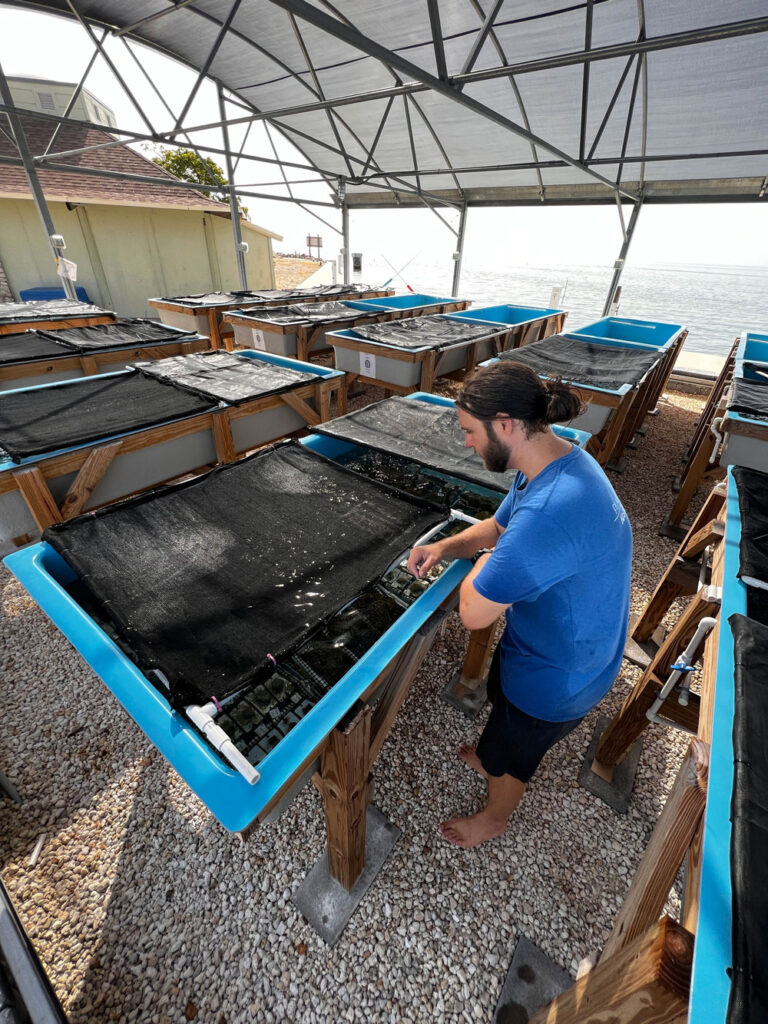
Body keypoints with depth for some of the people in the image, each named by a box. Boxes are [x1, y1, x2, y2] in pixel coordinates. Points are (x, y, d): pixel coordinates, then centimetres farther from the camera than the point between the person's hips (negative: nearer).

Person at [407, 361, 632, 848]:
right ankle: (492, 759, 68)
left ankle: (494, 818, 57)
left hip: (555, 676, -8)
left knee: (512, 750, 22)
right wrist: (443, 547, -10)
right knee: (501, 698, 34)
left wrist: (482, 564, -16)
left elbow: (473, 612, -36)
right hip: (551, 643, 8)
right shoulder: (557, 459, -9)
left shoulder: (549, 512, -43)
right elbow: (498, 527, 5)